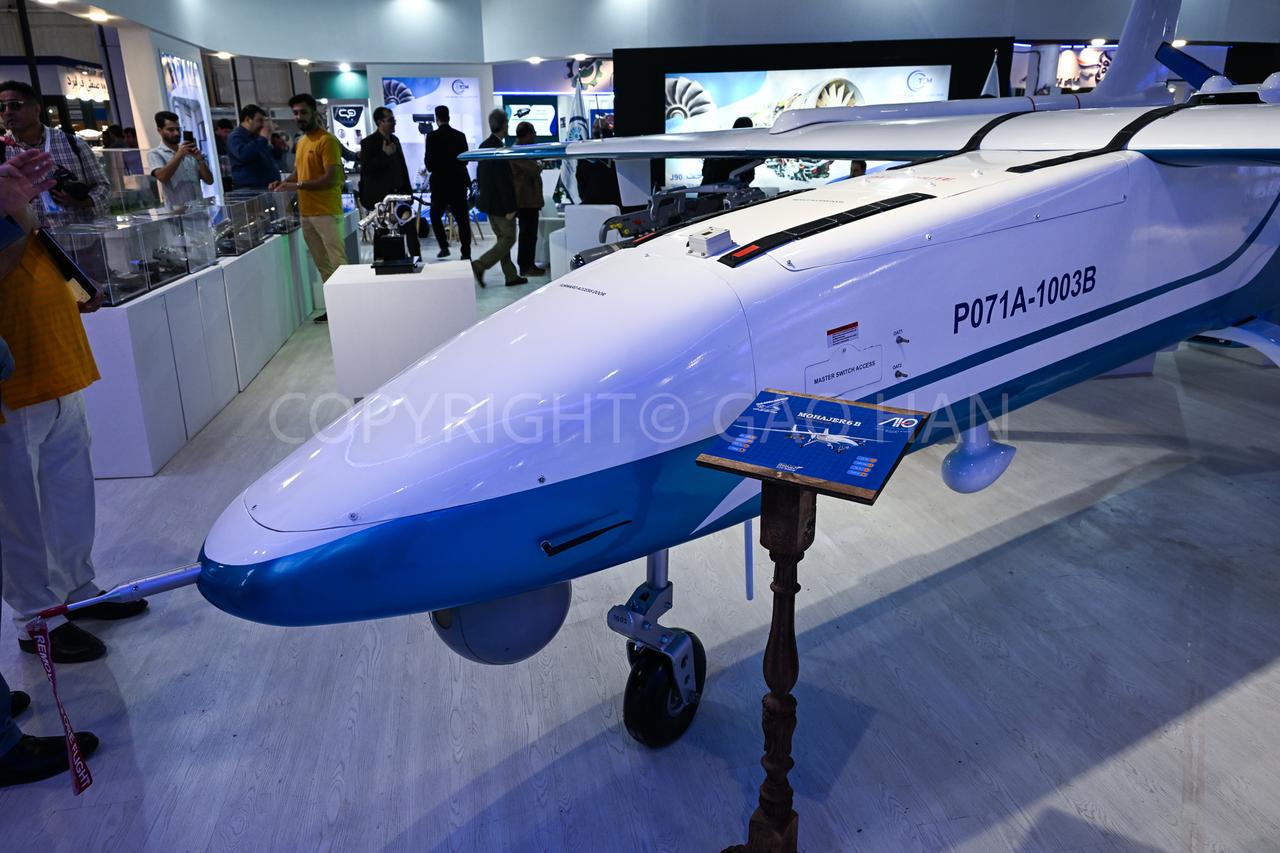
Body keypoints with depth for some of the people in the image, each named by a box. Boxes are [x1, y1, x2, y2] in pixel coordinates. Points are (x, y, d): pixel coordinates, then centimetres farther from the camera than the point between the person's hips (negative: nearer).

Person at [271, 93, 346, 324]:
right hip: (306, 213, 8)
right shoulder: (301, 142, 16)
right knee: (322, 265, 10)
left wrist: (298, 186, -22)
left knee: (338, 262, -7)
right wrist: (284, 183, 4)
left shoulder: (327, 140, -10)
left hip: (327, 212, -8)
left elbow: (331, 179, -17)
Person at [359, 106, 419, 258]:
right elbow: (366, 168, -17)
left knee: (411, 228, 2)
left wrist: (408, 190, 14)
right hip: (381, 197, -6)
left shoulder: (395, 140, 13)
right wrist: (385, 154, -20)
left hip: (398, 194, 6)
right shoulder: (368, 143, -7)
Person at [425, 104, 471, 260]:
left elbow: (429, 164, -9)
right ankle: (466, 253, 0)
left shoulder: (432, 136, -8)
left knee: (435, 216, 16)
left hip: (440, 183, -3)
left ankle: (444, 247, 7)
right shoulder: (460, 135, 3)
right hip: (459, 182, 3)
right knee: (462, 219, 4)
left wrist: (433, 168, 13)